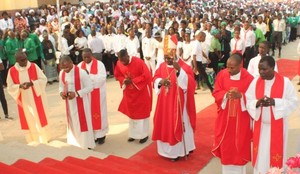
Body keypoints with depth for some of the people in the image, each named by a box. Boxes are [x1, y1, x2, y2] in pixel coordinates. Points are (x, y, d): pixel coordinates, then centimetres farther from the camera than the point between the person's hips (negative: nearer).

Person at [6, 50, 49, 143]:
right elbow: (10, 87, -1)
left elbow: (43, 79, -4)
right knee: (28, 122, 9)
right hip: (24, 101, 0)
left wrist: (32, 83, -19)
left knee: (39, 120, 8)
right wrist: (19, 86, -21)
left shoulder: (34, 66, -6)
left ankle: (43, 141, 24)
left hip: (36, 99, 0)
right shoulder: (12, 71, -5)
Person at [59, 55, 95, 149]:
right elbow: (61, 86, 12)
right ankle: (75, 144, 28)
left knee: (83, 123, 3)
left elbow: (90, 87, -16)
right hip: (69, 102, 5)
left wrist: (76, 93, -24)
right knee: (72, 123, 14)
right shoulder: (62, 73, -2)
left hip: (81, 102, -5)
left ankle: (87, 145, 16)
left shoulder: (81, 72, -20)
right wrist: (61, 92, -11)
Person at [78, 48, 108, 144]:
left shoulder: (99, 64, -8)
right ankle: (92, 135, 19)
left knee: (99, 113, 6)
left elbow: (102, 77, -18)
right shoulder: (80, 65, 3)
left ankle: (101, 134, 19)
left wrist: (89, 75, -25)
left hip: (98, 93, -3)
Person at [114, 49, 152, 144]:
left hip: (141, 92, -5)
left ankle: (144, 134, 21)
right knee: (131, 113, 15)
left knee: (142, 113, 7)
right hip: (129, 93, 5)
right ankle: (133, 134, 30)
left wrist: (133, 81, -24)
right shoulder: (119, 63, -9)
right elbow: (117, 75, 4)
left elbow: (147, 76, -22)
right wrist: (124, 81, -17)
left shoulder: (138, 62, -24)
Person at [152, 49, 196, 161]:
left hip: (178, 103, -6)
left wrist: (179, 70, -40)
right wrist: (161, 81, -16)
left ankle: (179, 151, 19)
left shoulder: (184, 67, -15)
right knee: (165, 125, 15)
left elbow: (189, 83, -27)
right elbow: (155, 79, 7)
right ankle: (168, 149, 32)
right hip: (164, 103, 6)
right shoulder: (162, 66, 3)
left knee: (178, 125, 4)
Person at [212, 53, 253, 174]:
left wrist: (240, 95, -26)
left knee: (240, 146, 9)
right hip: (225, 117, 2)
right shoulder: (222, 75, -5)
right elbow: (216, 93, -2)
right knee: (225, 144, 12)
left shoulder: (248, 78, -12)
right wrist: (226, 94, -22)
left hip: (241, 119, -2)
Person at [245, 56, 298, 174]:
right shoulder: (255, 82, -4)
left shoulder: (285, 82, -11)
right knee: (260, 154, 11)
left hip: (277, 126, -2)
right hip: (260, 126, 2)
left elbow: (294, 102, -9)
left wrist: (275, 102, -23)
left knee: (276, 153, 9)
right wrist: (257, 103, -25)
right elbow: (248, 101, -2)